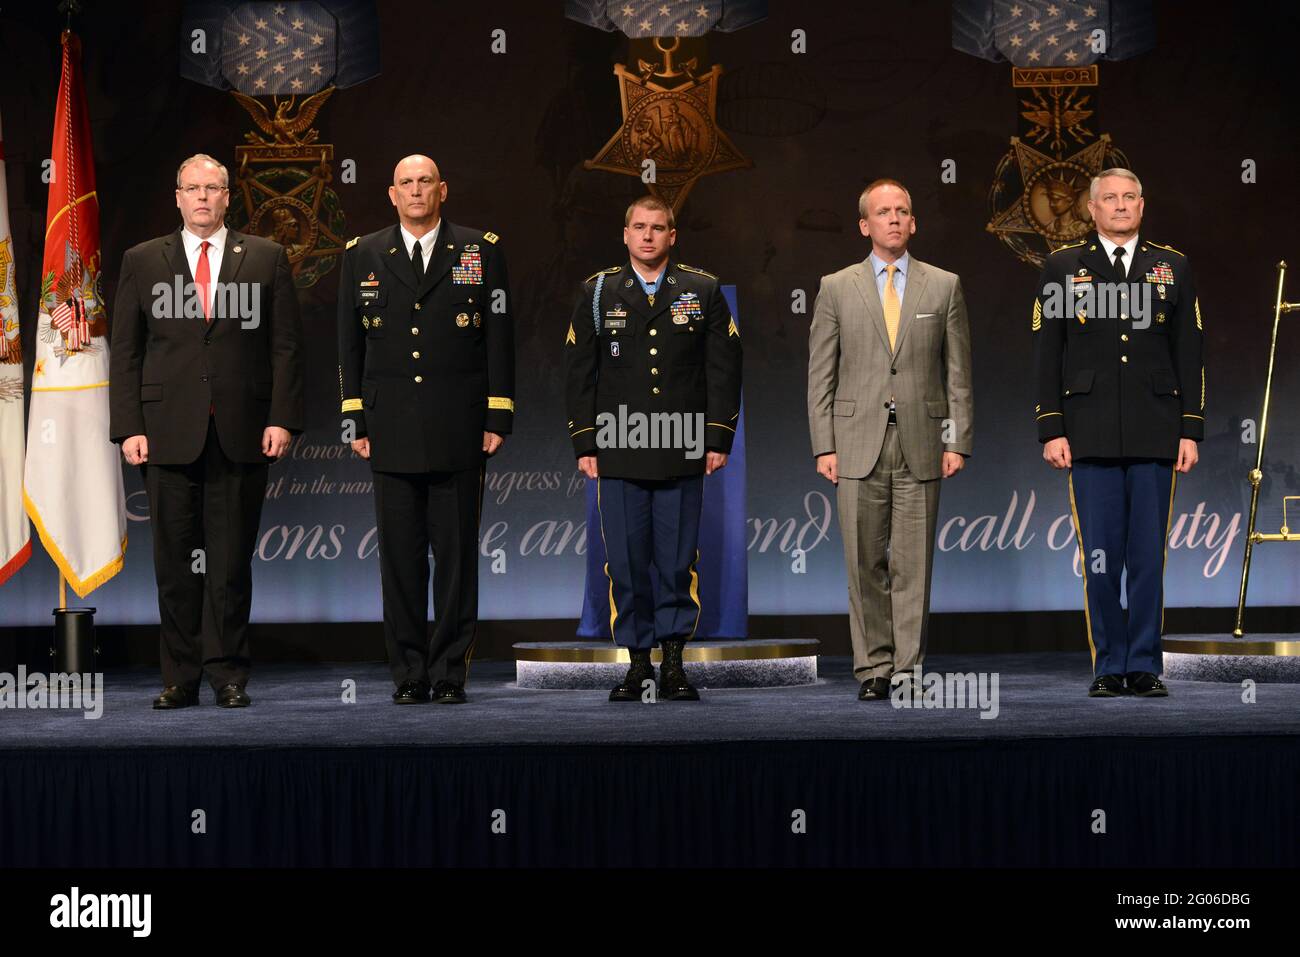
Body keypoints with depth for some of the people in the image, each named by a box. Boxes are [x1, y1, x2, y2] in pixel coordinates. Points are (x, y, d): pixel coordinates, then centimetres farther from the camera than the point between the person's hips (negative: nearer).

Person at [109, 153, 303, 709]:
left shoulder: (265, 258, 9)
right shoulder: (142, 262, 10)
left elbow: (285, 345, 5)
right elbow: (126, 351, 7)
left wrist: (281, 418, -4)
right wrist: (129, 428, -2)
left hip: (241, 432, 0)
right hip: (169, 432, 1)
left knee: (232, 559, 1)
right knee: (174, 560, 3)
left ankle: (227, 675, 8)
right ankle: (181, 678, 9)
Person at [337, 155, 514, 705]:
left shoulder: (480, 253, 6)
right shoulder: (363, 257, 10)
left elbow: (499, 339, 4)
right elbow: (349, 345, 10)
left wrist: (499, 418, -2)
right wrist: (353, 421, 4)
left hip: (459, 432, -1)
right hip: (391, 432, 1)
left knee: (457, 555, 0)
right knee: (400, 558, 2)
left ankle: (450, 674, 6)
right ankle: (409, 675, 7)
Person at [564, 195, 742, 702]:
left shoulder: (704, 291, 8)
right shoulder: (597, 293, 9)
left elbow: (723, 369, 6)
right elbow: (579, 374, 8)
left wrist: (719, 439, -1)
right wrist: (584, 445, 1)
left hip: (682, 451, 0)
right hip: (618, 453, 0)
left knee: (677, 560, 0)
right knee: (626, 561, 0)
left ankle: (673, 663, 6)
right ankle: (637, 660, 8)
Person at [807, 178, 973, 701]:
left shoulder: (944, 286, 9)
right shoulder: (836, 288, 7)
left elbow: (958, 372, 7)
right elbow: (820, 375, 6)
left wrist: (958, 442, -1)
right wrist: (824, 446, -2)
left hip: (921, 443, 0)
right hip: (859, 443, 0)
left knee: (913, 563, 0)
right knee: (865, 562, 0)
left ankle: (907, 668, 3)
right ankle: (873, 668, 6)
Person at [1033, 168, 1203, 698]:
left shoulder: (1173, 267, 11)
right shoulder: (1062, 267, 7)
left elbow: (1189, 354, 9)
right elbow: (1047, 354, 4)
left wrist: (1191, 431, 2)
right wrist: (1051, 430, -3)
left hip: (1155, 435, 1)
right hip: (1091, 436, -1)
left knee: (1149, 556, 2)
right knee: (1100, 558, 0)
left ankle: (1144, 666, 9)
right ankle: (1109, 667, 7)